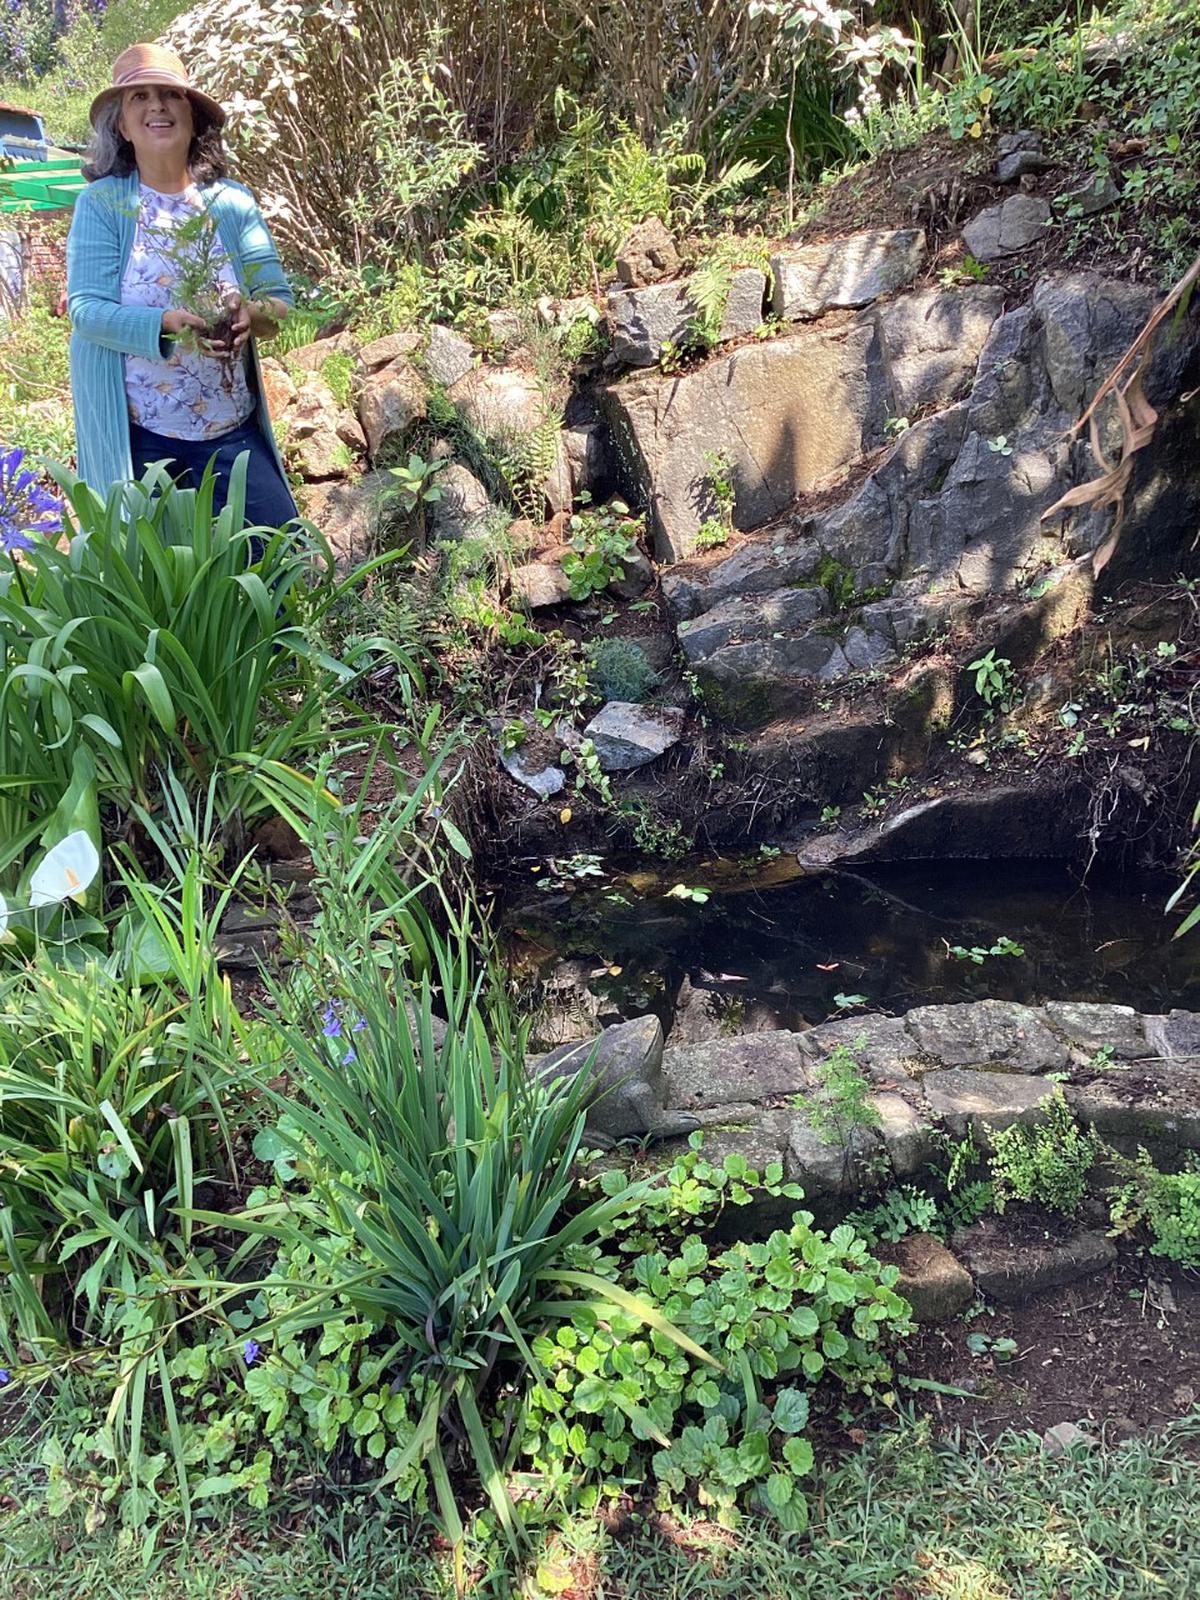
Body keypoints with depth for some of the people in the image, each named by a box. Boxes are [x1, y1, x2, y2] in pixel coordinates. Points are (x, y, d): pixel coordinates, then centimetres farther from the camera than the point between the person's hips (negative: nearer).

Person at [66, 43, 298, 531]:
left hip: (233, 426, 2)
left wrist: (252, 313, -22)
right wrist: (167, 323, -27)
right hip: (135, 432, -2)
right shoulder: (102, 202, -3)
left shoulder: (232, 201, 4)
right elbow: (85, 307, -11)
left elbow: (280, 298, 1)